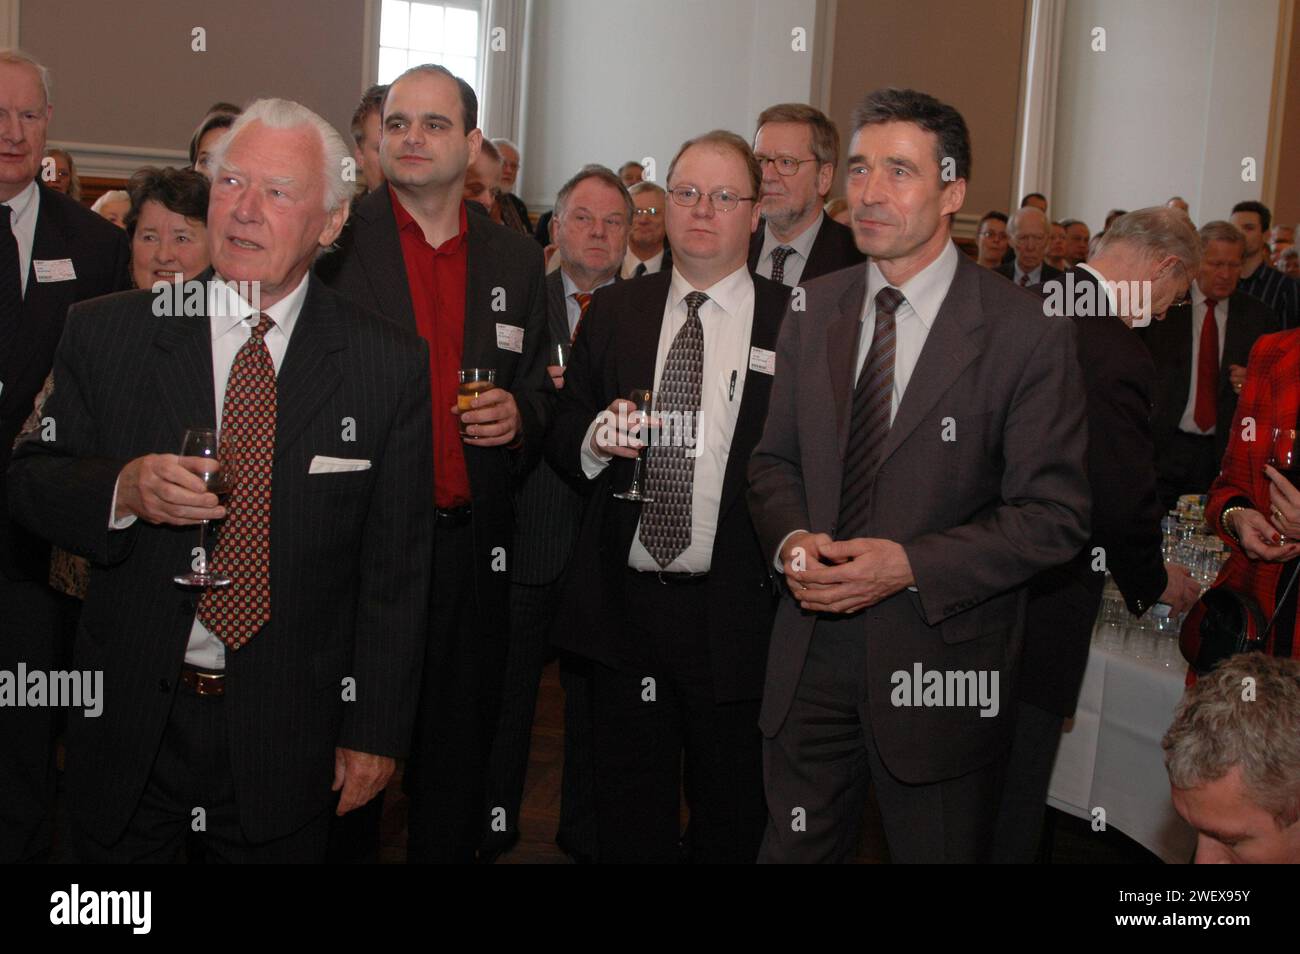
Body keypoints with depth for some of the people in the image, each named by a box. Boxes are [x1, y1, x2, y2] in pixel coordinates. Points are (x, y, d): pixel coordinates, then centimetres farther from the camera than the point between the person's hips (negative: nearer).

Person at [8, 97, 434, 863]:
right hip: (130, 730, 2)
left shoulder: (392, 364, -6)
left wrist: (375, 732, -3)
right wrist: (123, 489, -20)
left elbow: (397, 569, -4)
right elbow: (31, 481, 3)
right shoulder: (105, 332, -2)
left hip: (289, 738, -1)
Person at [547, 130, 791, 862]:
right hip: (625, 603, 3)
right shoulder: (613, 313, 7)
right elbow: (563, 438, 9)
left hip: (737, 615, -2)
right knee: (631, 820, 16)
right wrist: (592, 438, -13)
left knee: (734, 826, 13)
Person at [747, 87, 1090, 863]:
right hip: (812, 654, 4)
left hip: (943, 657, -4)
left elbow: (1055, 515, -12)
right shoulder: (815, 311, 5)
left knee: (939, 852, 15)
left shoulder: (1027, 332, -11)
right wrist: (791, 539, -10)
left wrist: (911, 565, -21)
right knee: (794, 848, 15)